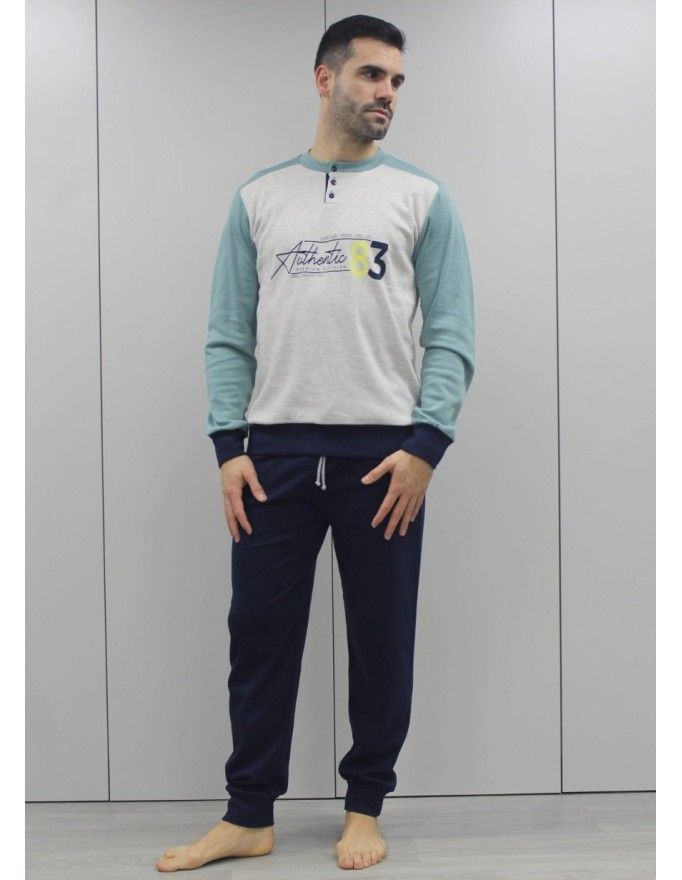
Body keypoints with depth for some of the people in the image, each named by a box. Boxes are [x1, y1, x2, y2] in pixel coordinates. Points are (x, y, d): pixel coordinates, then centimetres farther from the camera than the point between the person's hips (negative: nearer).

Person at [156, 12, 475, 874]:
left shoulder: (422, 197, 7)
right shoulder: (258, 197, 11)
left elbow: (451, 335, -1)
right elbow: (229, 334, 7)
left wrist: (425, 446, -12)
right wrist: (229, 446, -4)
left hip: (383, 451, -1)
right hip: (276, 449, 1)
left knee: (381, 640, 7)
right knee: (260, 633, 6)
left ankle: (364, 808, 25)